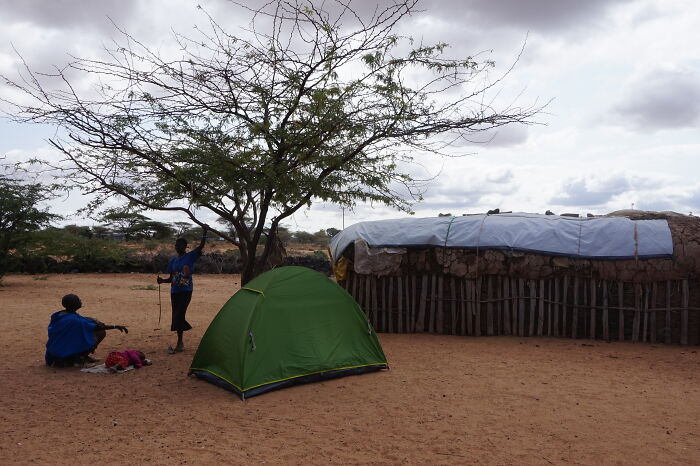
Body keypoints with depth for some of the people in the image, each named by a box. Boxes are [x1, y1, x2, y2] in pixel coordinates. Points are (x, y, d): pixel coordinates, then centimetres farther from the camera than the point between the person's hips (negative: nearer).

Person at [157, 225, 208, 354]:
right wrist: (163, 280, -6)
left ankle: (179, 344, -6)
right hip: (175, 292, 6)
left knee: (178, 316, -14)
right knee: (177, 316, 9)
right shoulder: (173, 261, 11)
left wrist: (204, 233, -32)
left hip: (186, 291, -6)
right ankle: (180, 343, 22)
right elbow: (171, 278, 14)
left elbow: (201, 246, -19)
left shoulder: (190, 257, -4)